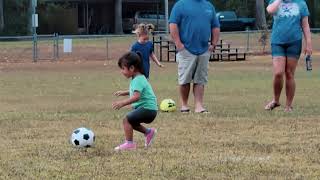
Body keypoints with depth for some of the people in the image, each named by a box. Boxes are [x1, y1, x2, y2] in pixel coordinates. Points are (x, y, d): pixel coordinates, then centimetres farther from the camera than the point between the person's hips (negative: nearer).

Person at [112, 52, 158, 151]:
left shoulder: (138, 80, -18)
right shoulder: (139, 78, 14)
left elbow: (136, 96, -32)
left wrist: (123, 103, -38)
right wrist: (124, 92, 25)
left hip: (148, 109, -11)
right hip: (148, 109, 11)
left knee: (127, 119, -16)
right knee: (131, 121, 22)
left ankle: (129, 143, -15)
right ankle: (148, 132, 32)